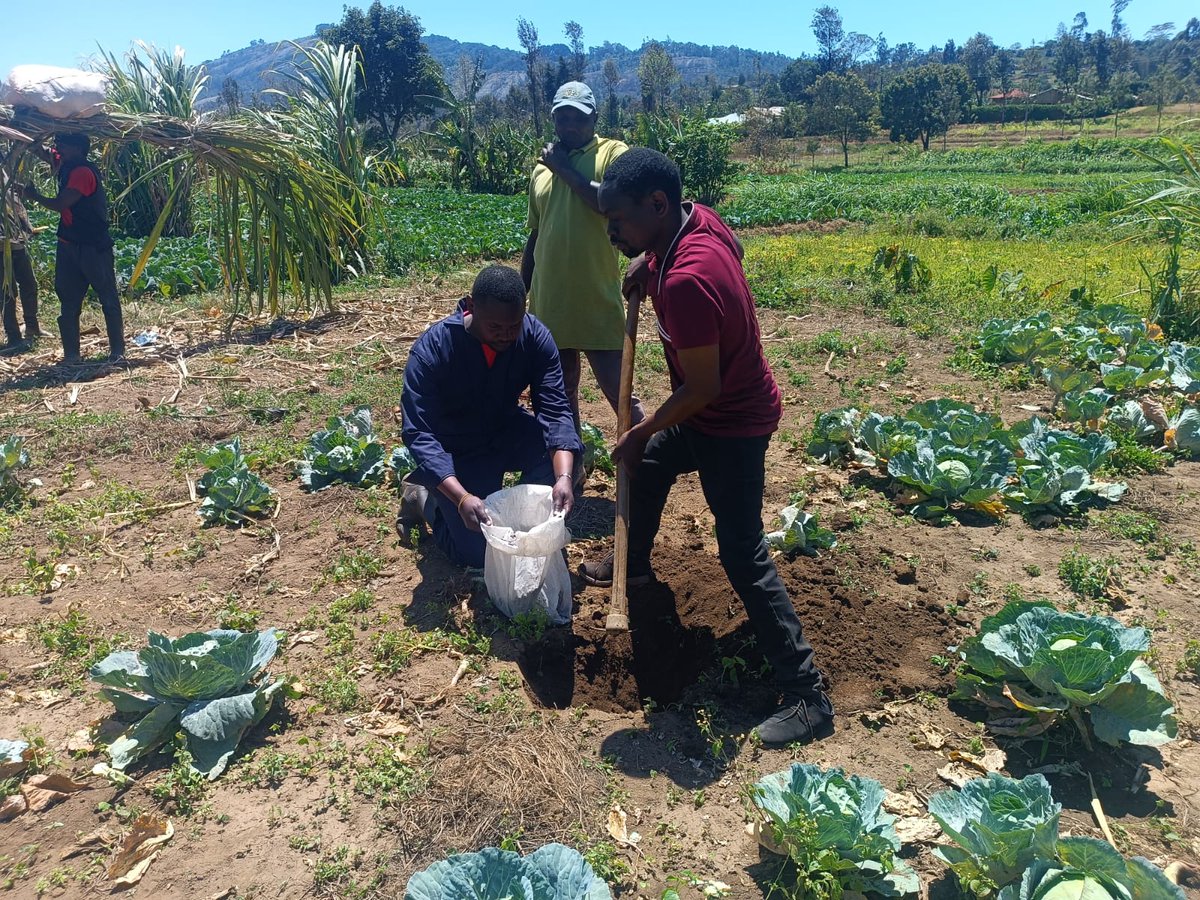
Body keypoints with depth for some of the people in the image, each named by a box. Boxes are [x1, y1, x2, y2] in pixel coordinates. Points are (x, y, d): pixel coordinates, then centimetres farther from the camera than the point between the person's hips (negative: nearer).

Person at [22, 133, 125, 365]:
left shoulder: (83, 172, -16)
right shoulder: (67, 167, 11)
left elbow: (61, 204, -19)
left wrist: (34, 196, -2)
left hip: (93, 247, -9)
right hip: (69, 245, 9)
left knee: (108, 299, -1)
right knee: (69, 302, 8)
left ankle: (118, 351, 4)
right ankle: (71, 354, 13)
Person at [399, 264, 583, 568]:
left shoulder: (536, 337, -19)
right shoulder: (431, 350, -28)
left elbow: (556, 412, -25)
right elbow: (418, 434, -31)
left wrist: (563, 477, -43)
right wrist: (461, 498, -46)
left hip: (506, 434, 3)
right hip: (455, 452, -3)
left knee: (560, 447, -27)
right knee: (478, 553, -12)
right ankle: (424, 496, 16)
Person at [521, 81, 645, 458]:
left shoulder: (613, 153, -3)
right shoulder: (542, 167, 13)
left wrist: (566, 169, -13)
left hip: (597, 303, -5)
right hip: (548, 303, 6)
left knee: (619, 392, -4)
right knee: (559, 393, 14)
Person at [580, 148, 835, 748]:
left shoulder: (686, 282, -35)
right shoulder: (700, 217, -7)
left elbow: (703, 388, -28)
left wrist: (640, 433, -13)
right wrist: (646, 265, 5)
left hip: (732, 425, -10)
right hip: (710, 409, 10)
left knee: (744, 557, -8)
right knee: (647, 468, 28)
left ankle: (807, 696, 2)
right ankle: (633, 564, 54)